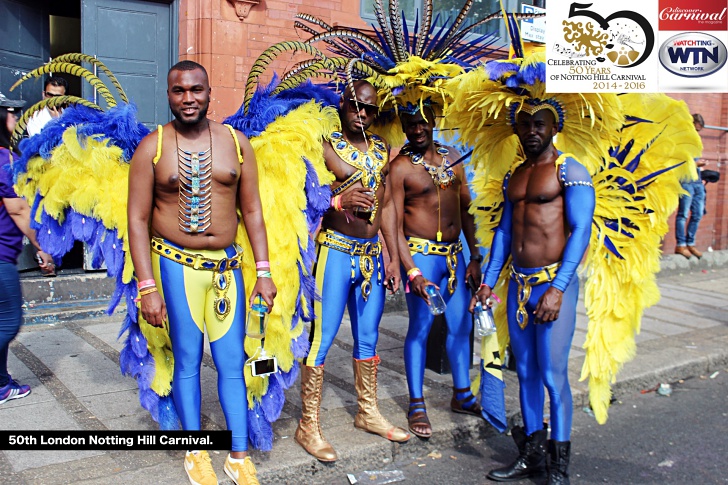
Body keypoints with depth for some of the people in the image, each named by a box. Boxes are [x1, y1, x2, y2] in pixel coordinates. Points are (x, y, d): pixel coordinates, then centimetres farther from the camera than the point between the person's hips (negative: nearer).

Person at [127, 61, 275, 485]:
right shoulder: (152, 147, -3)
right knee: (187, 360, 8)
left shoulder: (236, 142, 3)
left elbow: (252, 210, 6)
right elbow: (138, 219, -4)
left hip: (227, 264, 2)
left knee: (233, 362, 4)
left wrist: (264, 271, 1)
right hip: (176, 265, -1)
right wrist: (148, 287, -10)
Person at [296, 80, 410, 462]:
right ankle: (308, 425, 9)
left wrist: (393, 257, 12)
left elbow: (386, 204, 14)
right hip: (335, 251, -6)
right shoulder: (325, 147, -5)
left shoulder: (381, 150, 13)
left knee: (368, 336, 15)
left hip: (372, 253, 6)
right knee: (322, 336, -3)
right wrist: (338, 200, -30)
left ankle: (368, 412, 31)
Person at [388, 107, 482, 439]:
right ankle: (416, 406, 12)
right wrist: (413, 273, -19)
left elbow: (465, 209, 14)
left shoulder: (453, 157, 10)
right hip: (421, 253, -6)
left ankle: (462, 395, 29)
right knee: (420, 327, -1)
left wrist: (475, 257, 9)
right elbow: (395, 225, -12)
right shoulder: (400, 167, -8)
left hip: (454, 253, 6)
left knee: (461, 325, 12)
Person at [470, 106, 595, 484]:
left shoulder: (570, 171, -6)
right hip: (518, 283, 7)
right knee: (526, 372, 11)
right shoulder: (512, 177, 16)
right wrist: (489, 282, 12)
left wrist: (557, 289, -21)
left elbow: (580, 231, -13)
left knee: (553, 373, -4)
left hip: (554, 283, -6)